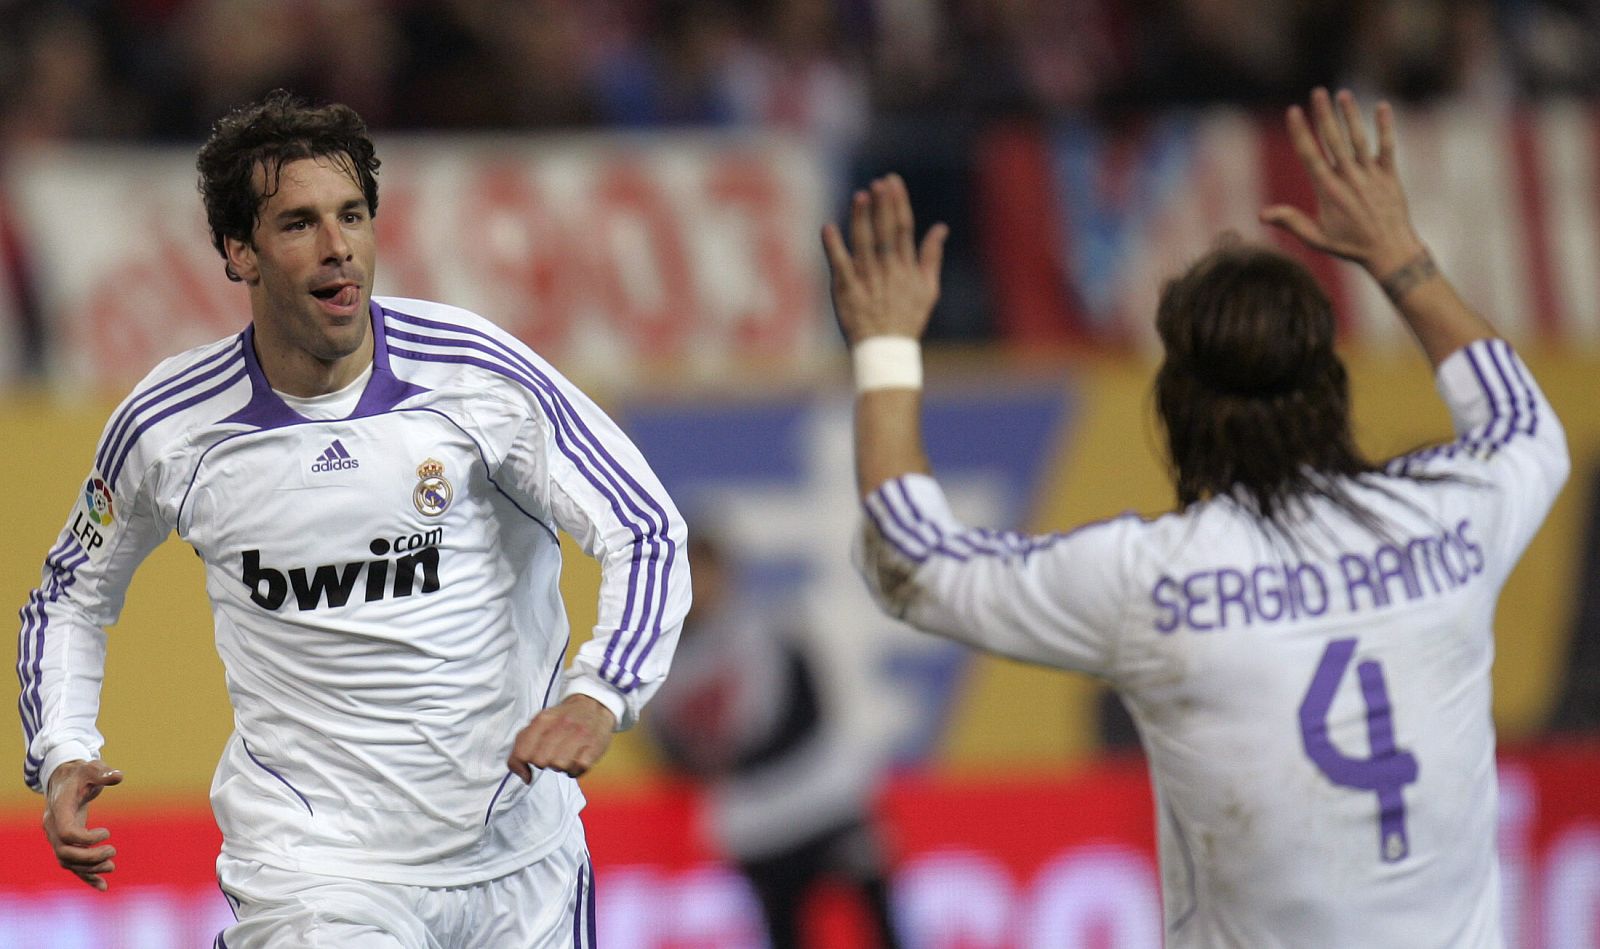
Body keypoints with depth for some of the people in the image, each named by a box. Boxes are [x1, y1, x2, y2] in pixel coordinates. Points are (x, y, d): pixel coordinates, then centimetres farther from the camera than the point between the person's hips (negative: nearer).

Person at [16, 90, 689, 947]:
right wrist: (61, 757, -3)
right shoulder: (167, 427, -5)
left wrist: (599, 694, -25)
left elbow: (647, 535, -8)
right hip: (314, 867, -2)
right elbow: (72, 595, 13)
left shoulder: (477, 374, -9)